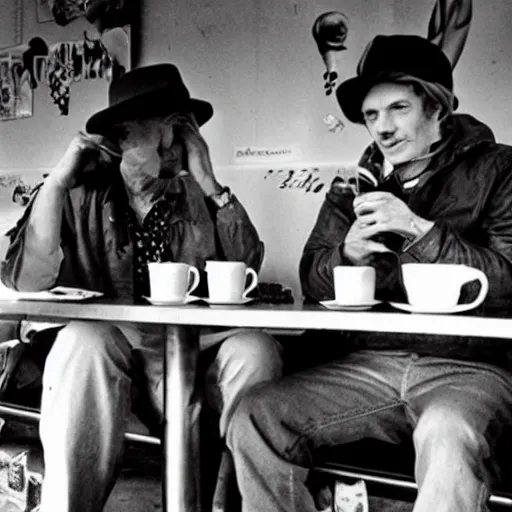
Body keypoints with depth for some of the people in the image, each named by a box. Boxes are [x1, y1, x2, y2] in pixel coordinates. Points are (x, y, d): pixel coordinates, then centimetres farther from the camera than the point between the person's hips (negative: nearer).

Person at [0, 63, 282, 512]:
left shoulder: (198, 198, 9)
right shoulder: (81, 197, 4)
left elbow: (248, 266, -4)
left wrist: (210, 184, -9)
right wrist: (58, 180, -13)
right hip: (99, 358, -1)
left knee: (254, 350, -25)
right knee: (84, 340, -32)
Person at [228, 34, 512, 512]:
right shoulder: (355, 186, 15)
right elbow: (311, 280, 12)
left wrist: (420, 230, -17)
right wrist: (348, 253, -11)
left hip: (471, 365, -3)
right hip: (372, 362, 4)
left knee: (446, 436, -38)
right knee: (254, 418, -15)